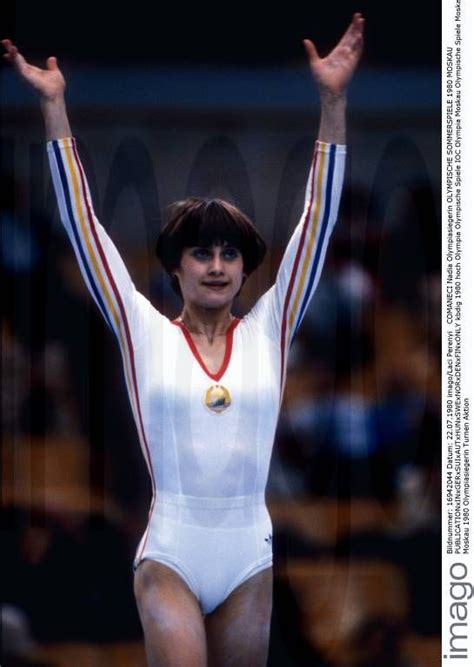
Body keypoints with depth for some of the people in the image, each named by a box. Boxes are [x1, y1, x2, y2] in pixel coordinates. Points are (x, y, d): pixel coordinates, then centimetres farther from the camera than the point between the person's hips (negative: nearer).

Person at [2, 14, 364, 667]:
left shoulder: (269, 330, 7)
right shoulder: (145, 333, 4)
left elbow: (316, 221, 4)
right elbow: (83, 223, 3)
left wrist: (332, 101, -1)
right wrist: (54, 107, 1)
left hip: (249, 560, 2)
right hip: (170, 556, -2)